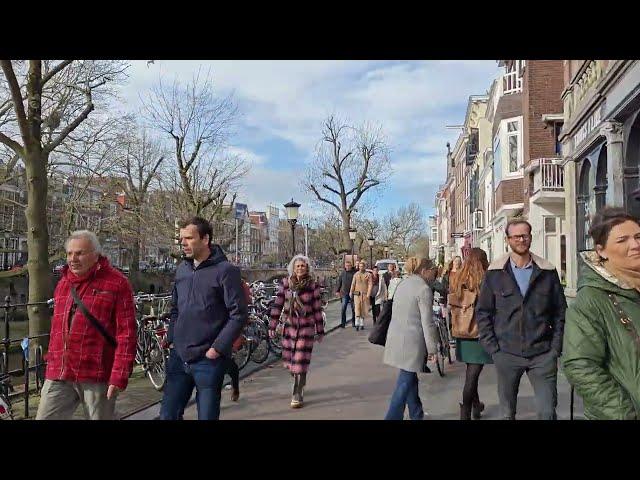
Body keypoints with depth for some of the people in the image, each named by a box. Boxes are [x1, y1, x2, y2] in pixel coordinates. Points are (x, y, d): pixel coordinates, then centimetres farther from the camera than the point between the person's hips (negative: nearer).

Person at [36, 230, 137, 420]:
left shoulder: (116, 283, -7)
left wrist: (120, 376, -16)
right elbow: (56, 328, 21)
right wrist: (52, 365, 20)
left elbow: (126, 333, -11)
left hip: (97, 377, -5)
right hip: (58, 376, 5)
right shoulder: (63, 282, 14)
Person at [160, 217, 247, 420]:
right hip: (178, 357, 6)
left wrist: (217, 348, -16)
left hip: (208, 360, -6)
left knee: (207, 416, 8)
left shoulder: (225, 270, -11)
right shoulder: (182, 269, 9)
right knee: (167, 415, 12)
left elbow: (239, 315, -14)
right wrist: (171, 340, 7)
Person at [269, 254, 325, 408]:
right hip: (289, 326, 3)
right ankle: (298, 384, 39)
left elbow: (317, 309, -2)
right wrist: (272, 326, -4)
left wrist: (320, 331, 0)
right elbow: (277, 305, 0)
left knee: (301, 360, -6)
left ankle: (298, 394, 6)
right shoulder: (285, 283, -2)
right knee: (289, 359, 12)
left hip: (306, 327, -3)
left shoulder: (313, 286, -6)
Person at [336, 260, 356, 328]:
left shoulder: (355, 273, -5)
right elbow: (339, 282, 13)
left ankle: (353, 322, 22)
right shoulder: (343, 273, 5)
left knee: (353, 309, 9)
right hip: (345, 293, 1)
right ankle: (343, 323, 2)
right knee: (343, 309, -4)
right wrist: (337, 291, 11)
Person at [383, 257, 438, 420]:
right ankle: (393, 416, 1)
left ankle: (416, 414, 30)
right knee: (405, 381, -1)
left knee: (410, 377, 19)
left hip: (395, 338, 8)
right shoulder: (424, 289, -12)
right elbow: (427, 322, -14)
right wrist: (431, 348, -7)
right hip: (411, 342, -8)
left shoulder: (402, 284, 12)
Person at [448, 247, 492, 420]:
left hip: (461, 334, 6)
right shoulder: (484, 281, -12)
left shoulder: (457, 280, 4)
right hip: (479, 333, -6)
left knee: (471, 371, 21)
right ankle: (465, 413, 2)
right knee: (473, 374, 0)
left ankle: (476, 405, 37)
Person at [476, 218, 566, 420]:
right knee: (507, 412, 12)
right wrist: (492, 348, -4)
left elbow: (560, 312, 7)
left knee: (547, 412, 2)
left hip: (543, 355, 0)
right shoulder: (495, 273, 0)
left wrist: (556, 348, 0)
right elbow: (482, 312, 2)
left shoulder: (548, 272, 3)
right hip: (506, 354, 0)